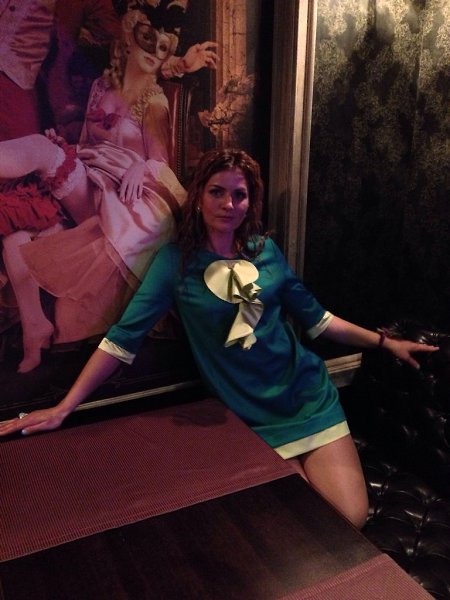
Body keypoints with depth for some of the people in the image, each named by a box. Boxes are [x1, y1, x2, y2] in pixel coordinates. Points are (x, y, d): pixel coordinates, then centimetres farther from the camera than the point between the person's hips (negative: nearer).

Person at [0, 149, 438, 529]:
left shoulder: (266, 250, 3)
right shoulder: (175, 261, -6)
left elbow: (314, 318, 11)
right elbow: (123, 337, -9)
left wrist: (385, 342, 10)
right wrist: (63, 409, -11)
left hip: (308, 395, 3)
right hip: (251, 416, -2)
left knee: (350, 518, -5)